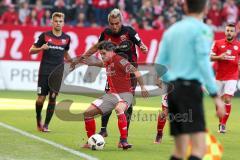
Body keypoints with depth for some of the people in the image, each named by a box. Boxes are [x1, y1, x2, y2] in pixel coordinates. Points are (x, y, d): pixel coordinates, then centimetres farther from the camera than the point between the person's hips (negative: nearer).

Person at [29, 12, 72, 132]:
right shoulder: (45, 36, -1)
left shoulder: (66, 38, 8)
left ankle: (46, 125, 7)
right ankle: (38, 119, 24)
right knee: (41, 98, -3)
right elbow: (31, 50, 2)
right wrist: (41, 48, -17)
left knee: (52, 98, -2)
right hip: (44, 72, -2)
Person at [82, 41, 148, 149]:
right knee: (88, 113, 3)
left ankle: (124, 141, -40)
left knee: (119, 109, -42)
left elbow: (136, 72, -19)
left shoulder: (119, 60, -15)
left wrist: (142, 87, -23)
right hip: (111, 94, 9)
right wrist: (90, 63, 37)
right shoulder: (107, 62, 9)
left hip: (124, 94, -9)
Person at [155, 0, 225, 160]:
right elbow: (203, 63, -14)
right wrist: (216, 95, -15)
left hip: (173, 89, 7)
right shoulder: (202, 29, -4)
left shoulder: (171, 30, 15)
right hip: (190, 88, -7)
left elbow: (159, 65, 14)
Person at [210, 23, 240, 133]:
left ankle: (223, 124, -8)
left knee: (227, 100, -14)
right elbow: (210, 57, 1)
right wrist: (219, 57, -17)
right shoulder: (218, 43, 3)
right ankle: (220, 122, 25)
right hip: (219, 77, 1)